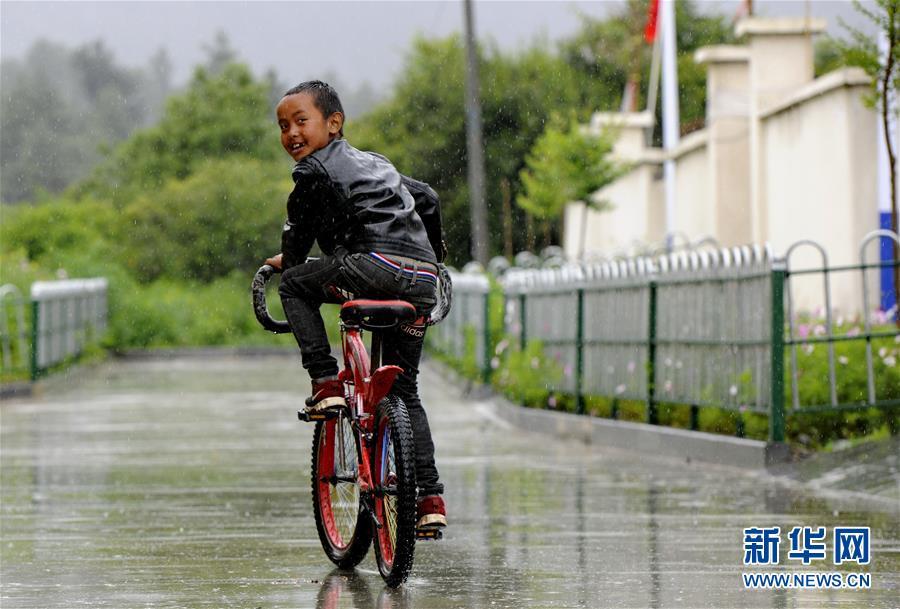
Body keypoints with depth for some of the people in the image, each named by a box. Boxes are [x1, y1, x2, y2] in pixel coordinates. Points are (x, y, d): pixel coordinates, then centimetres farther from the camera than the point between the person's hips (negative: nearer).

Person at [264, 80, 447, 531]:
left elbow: (302, 228, 10)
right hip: (422, 281, 8)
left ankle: (326, 383, 1)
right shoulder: (374, 163, 30)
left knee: (294, 284, 16)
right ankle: (430, 497, 10)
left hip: (377, 264, -8)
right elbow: (428, 199, 38)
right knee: (404, 390, 17)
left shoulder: (314, 170, 5)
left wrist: (286, 262, 31)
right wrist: (433, 251, 54)